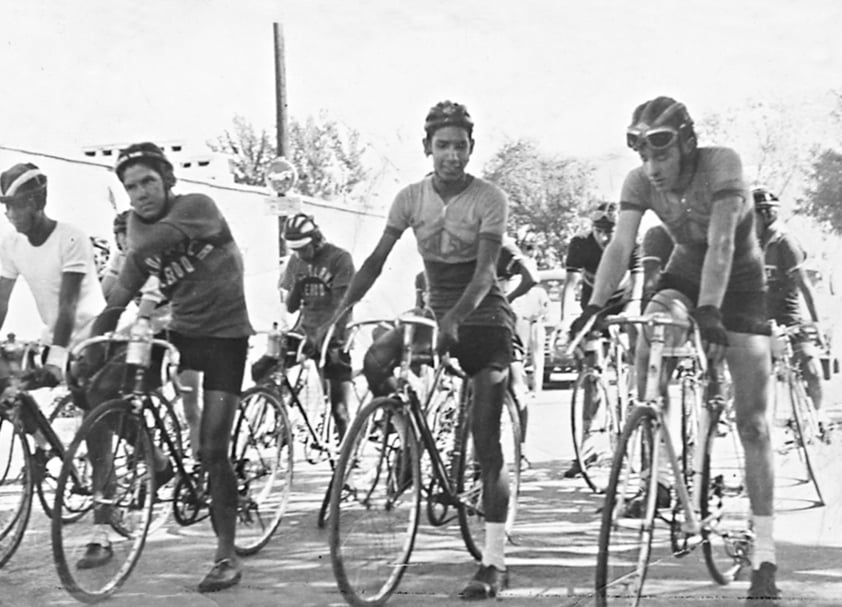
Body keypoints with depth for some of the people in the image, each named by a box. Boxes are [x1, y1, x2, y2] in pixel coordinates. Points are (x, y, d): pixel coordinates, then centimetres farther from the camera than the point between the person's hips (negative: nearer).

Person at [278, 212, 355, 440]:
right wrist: (297, 285, -12)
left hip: (332, 337, -5)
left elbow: (343, 304, -12)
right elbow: (290, 307, 8)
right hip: (305, 332, 5)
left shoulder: (339, 258, -8)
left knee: (339, 406, -6)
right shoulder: (296, 262, 8)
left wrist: (333, 340, -19)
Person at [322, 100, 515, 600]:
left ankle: (495, 563, -6)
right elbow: (377, 259, -3)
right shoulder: (411, 198, -2)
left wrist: (455, 316, -40)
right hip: (437, 312, 5)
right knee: (375, 361, -23)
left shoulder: (490, 199, -14)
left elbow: (485, 271, -24)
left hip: (485, 317, -5)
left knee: (486, 440, -10)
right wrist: (343, 308, -15)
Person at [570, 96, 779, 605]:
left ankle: (764, 556, -2)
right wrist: (594, 306, -40)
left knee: (753, 425, -6)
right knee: (649, 339, -31)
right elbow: (621, 246, -25)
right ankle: (661, 478, -16)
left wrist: (709, 311, -48)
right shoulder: (641, 181, -17)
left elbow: (721, 242, -38)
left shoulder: (722, 164, -28)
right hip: (684, 275, 3)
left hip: (741, 286, -3)